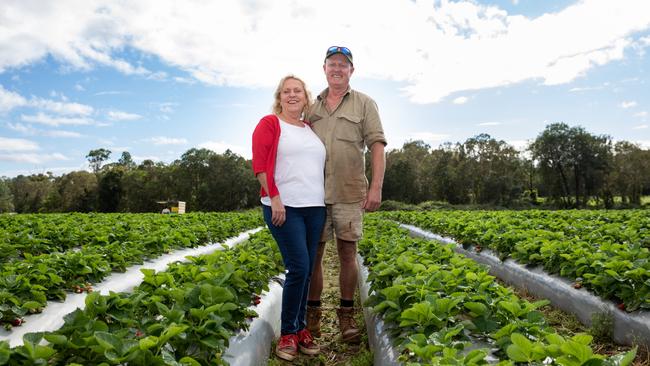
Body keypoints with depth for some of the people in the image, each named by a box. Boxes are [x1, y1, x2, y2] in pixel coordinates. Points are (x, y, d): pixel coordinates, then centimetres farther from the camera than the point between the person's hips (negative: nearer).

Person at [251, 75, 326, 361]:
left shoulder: (311, 128, 18)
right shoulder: (269, 124, 1)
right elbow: (260, 165, -8)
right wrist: (275, 199, -16)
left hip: (315, 208, 6)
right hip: (283, 207, -6)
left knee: (306, 270, 8)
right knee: (299, 268, -11)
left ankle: (300, 328, 21)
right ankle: (287, 333, 5)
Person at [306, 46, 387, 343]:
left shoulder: (364, 104, 5)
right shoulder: (311, 106, 14)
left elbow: (377, 146, -2)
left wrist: (376, 187, -12)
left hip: (349, 193, -2)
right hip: (314, 193, 2)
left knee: (347, 252, 4)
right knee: (314, 253, 5)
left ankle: (346, 315, 18)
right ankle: (312, 313, 18)